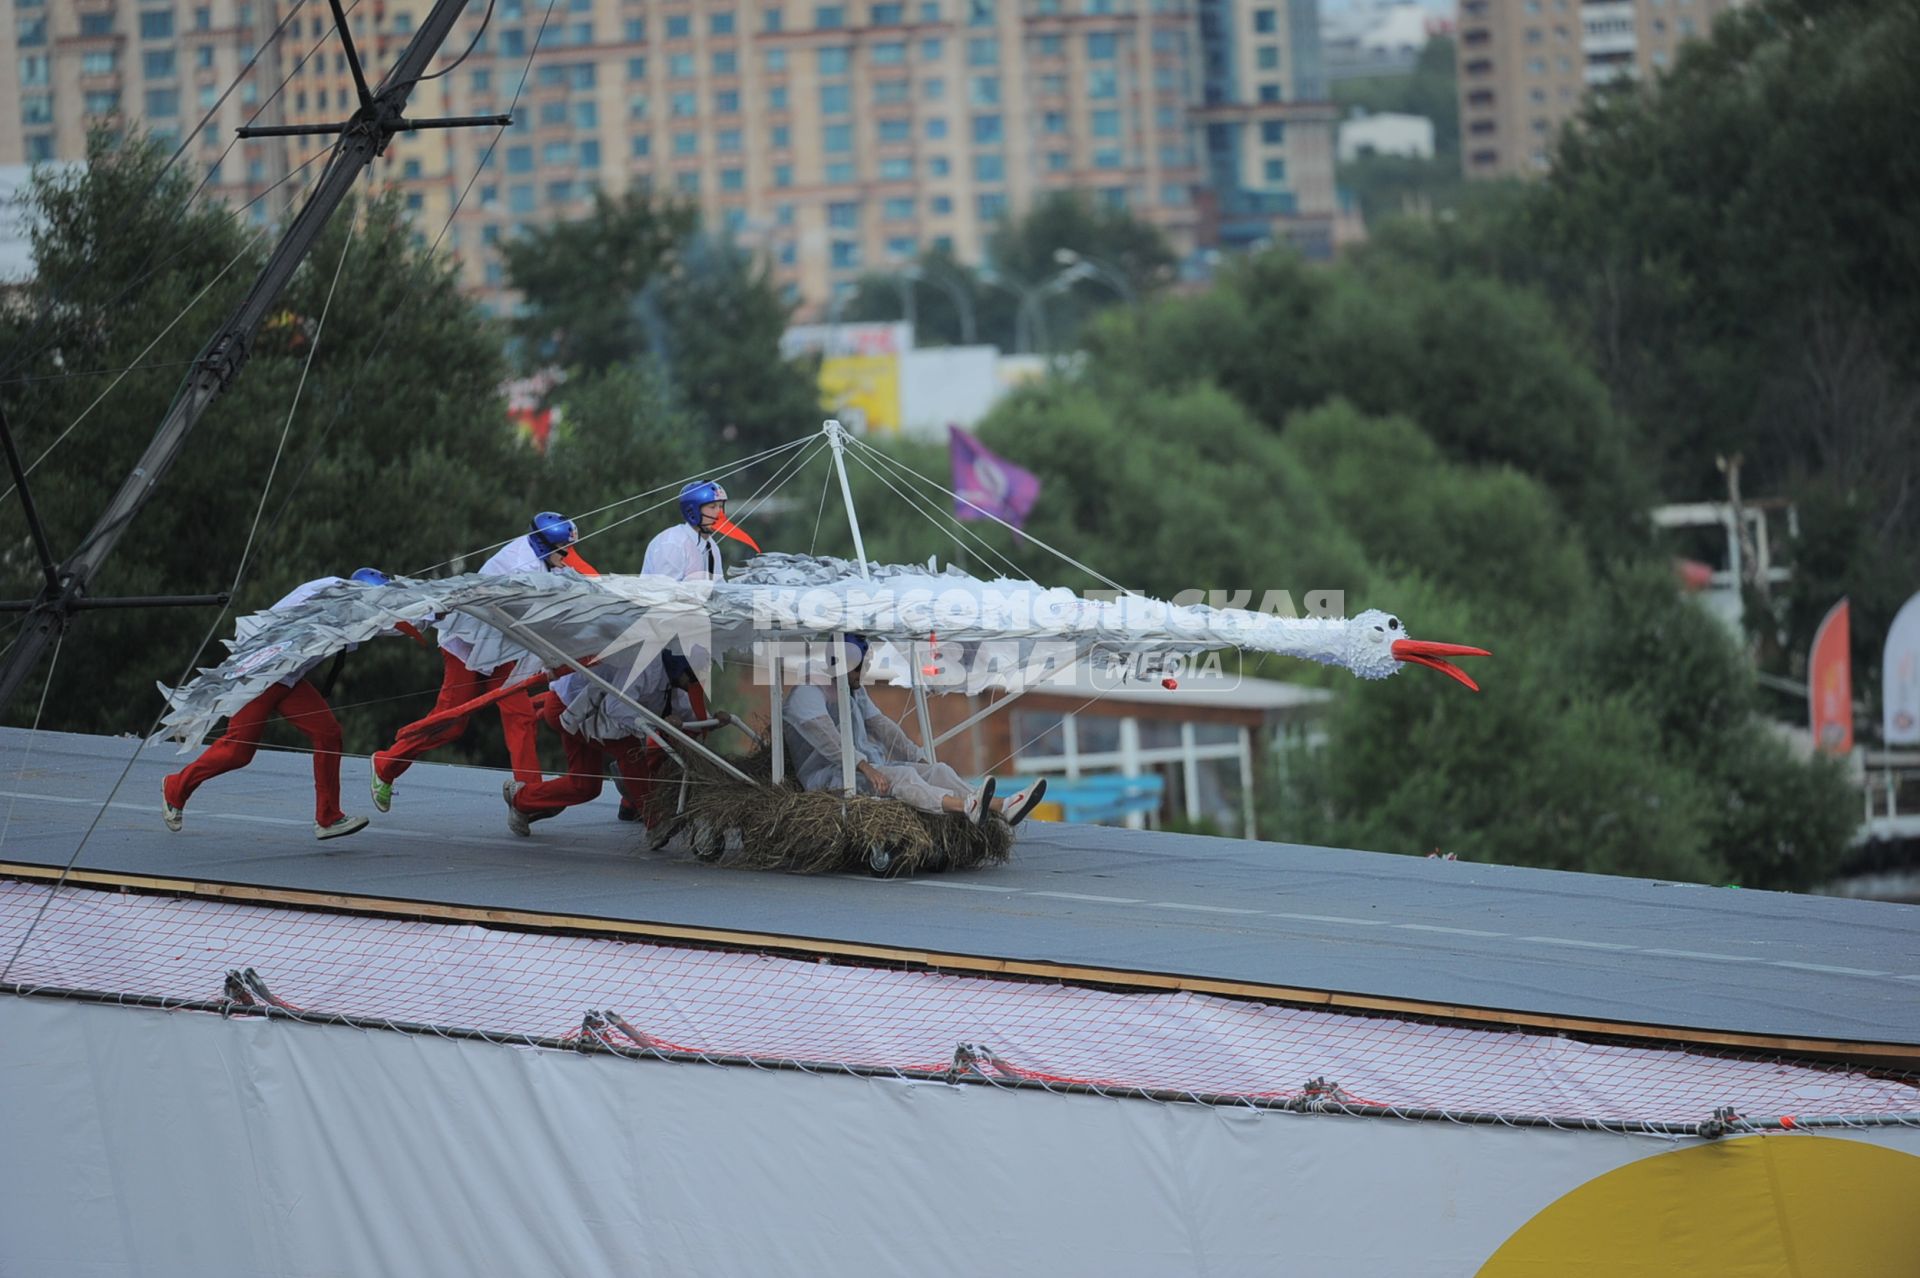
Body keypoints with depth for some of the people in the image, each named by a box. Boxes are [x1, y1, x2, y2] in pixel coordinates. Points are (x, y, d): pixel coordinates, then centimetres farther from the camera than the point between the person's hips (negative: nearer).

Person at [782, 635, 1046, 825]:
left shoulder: (854, 691, 20)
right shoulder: (808, 693, -11)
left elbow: (882, 727, 23)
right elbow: (826, 738, -26)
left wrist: (919, 759, 13)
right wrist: (865, 767, -37)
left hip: (867, 767, 9)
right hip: (828, 778, -9)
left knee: (937, 771, -11)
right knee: (900, 776, -34)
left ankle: (1002, 807, -32)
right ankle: (967, 807, -59)